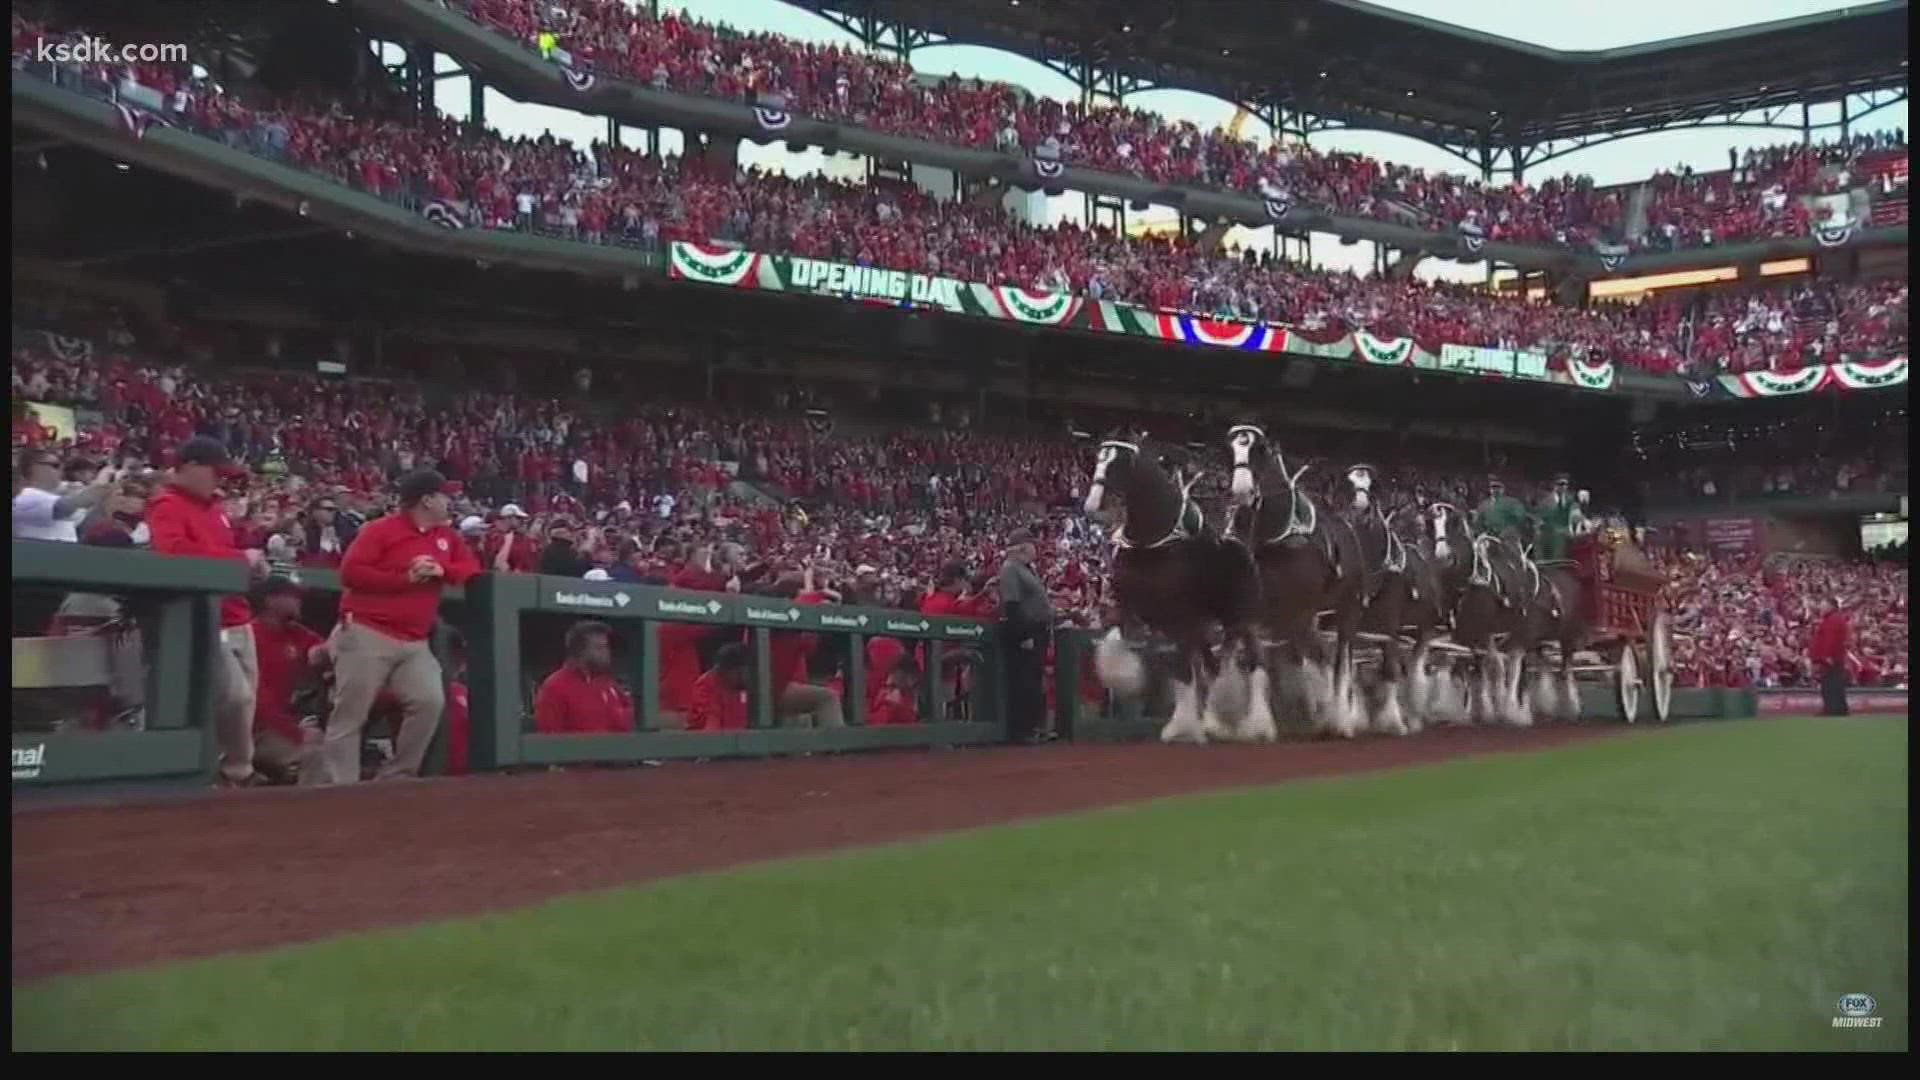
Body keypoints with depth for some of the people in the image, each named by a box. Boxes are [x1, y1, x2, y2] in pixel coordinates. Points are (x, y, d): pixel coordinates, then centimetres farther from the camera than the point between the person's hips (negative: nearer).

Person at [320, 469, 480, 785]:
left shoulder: (447, 536, 16)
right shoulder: (379, 530, -3)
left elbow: (472, 568, 14)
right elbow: (350, 572, -11)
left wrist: (442, 570, -7)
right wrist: (405, 579, -15)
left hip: (415, 643, 6)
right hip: (367, 635, -5)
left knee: (431, 702, -12)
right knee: (350, 714, -5)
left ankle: (398, 776, 0)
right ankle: (337, 786, -3)